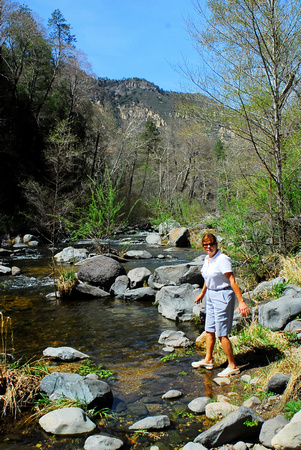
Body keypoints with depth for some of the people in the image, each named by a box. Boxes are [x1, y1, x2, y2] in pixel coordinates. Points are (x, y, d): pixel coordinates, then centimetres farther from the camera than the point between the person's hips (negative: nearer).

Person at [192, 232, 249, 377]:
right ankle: (208, 360, 33)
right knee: (209, 330, 17)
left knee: (221, 334, -3)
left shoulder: (222, 259, -20)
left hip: (223, 296, -8)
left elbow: (232, 281, -23)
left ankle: (233, 366, 10)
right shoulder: (207, 259, 6)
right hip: (211, 295, 9)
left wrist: (241, 302, -26)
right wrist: (202, 293, 35)